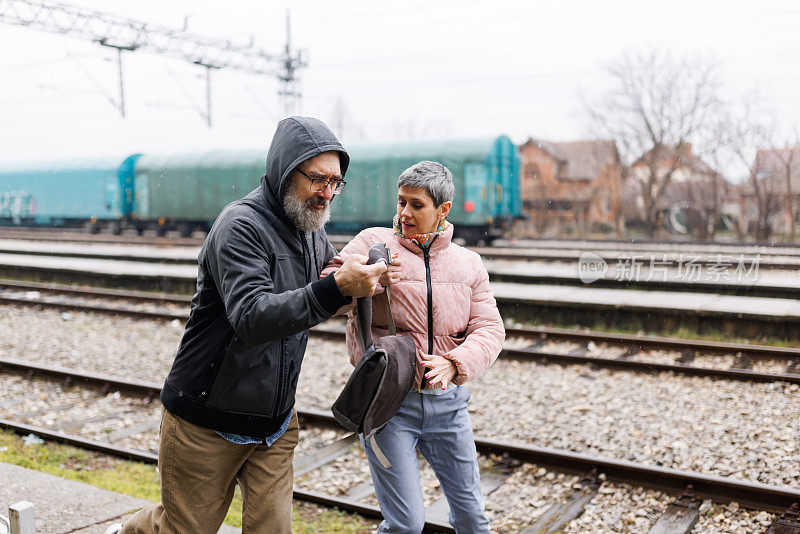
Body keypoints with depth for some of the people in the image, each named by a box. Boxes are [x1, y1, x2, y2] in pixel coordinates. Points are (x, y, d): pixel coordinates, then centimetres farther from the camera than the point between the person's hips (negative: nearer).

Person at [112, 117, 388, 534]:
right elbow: (252, 318, -33)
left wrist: (361, 275, -2)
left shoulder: (314, 236, 5)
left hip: (276, 423, 6)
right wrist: (336, 289, -42)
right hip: (207, 422, -6)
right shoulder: (241, 225, -20)